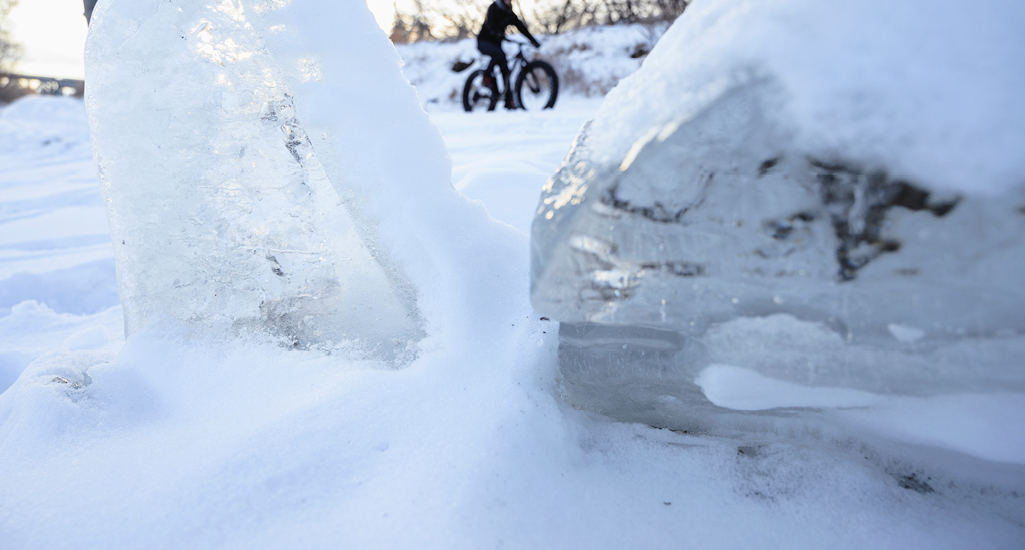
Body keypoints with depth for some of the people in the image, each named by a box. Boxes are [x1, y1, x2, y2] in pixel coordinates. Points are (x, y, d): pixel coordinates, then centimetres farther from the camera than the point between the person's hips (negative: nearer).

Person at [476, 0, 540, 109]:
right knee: (500, 54, -36)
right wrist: (497, 33, -48)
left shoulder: (510, 14, 8)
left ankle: (509, 101, -3)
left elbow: (521, 27, 6)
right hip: (484, 42, -6)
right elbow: (490, 22, -27)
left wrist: (534, 41, -2)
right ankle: (487, 76, -19)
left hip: (496, 43, 6)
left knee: (505, 70, -5)